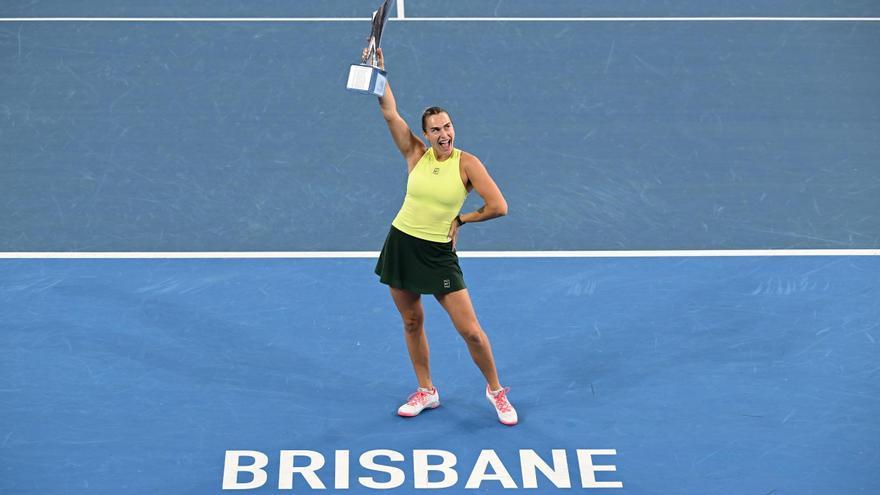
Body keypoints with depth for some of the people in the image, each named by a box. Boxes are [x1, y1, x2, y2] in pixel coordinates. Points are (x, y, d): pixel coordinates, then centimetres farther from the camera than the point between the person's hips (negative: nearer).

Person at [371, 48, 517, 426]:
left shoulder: (467, 163, -10)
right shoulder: (416, 155, -2)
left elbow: (498, 207, -14)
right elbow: (390, 113, -9)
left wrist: (460, 219, -5)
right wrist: (379, 70, -16)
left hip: (439, 254, -3)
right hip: (402, 245, 3)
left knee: (470, 330, -5)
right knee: (412, 322, 13)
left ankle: (495, 390, 16)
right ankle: (426, 392, 30)